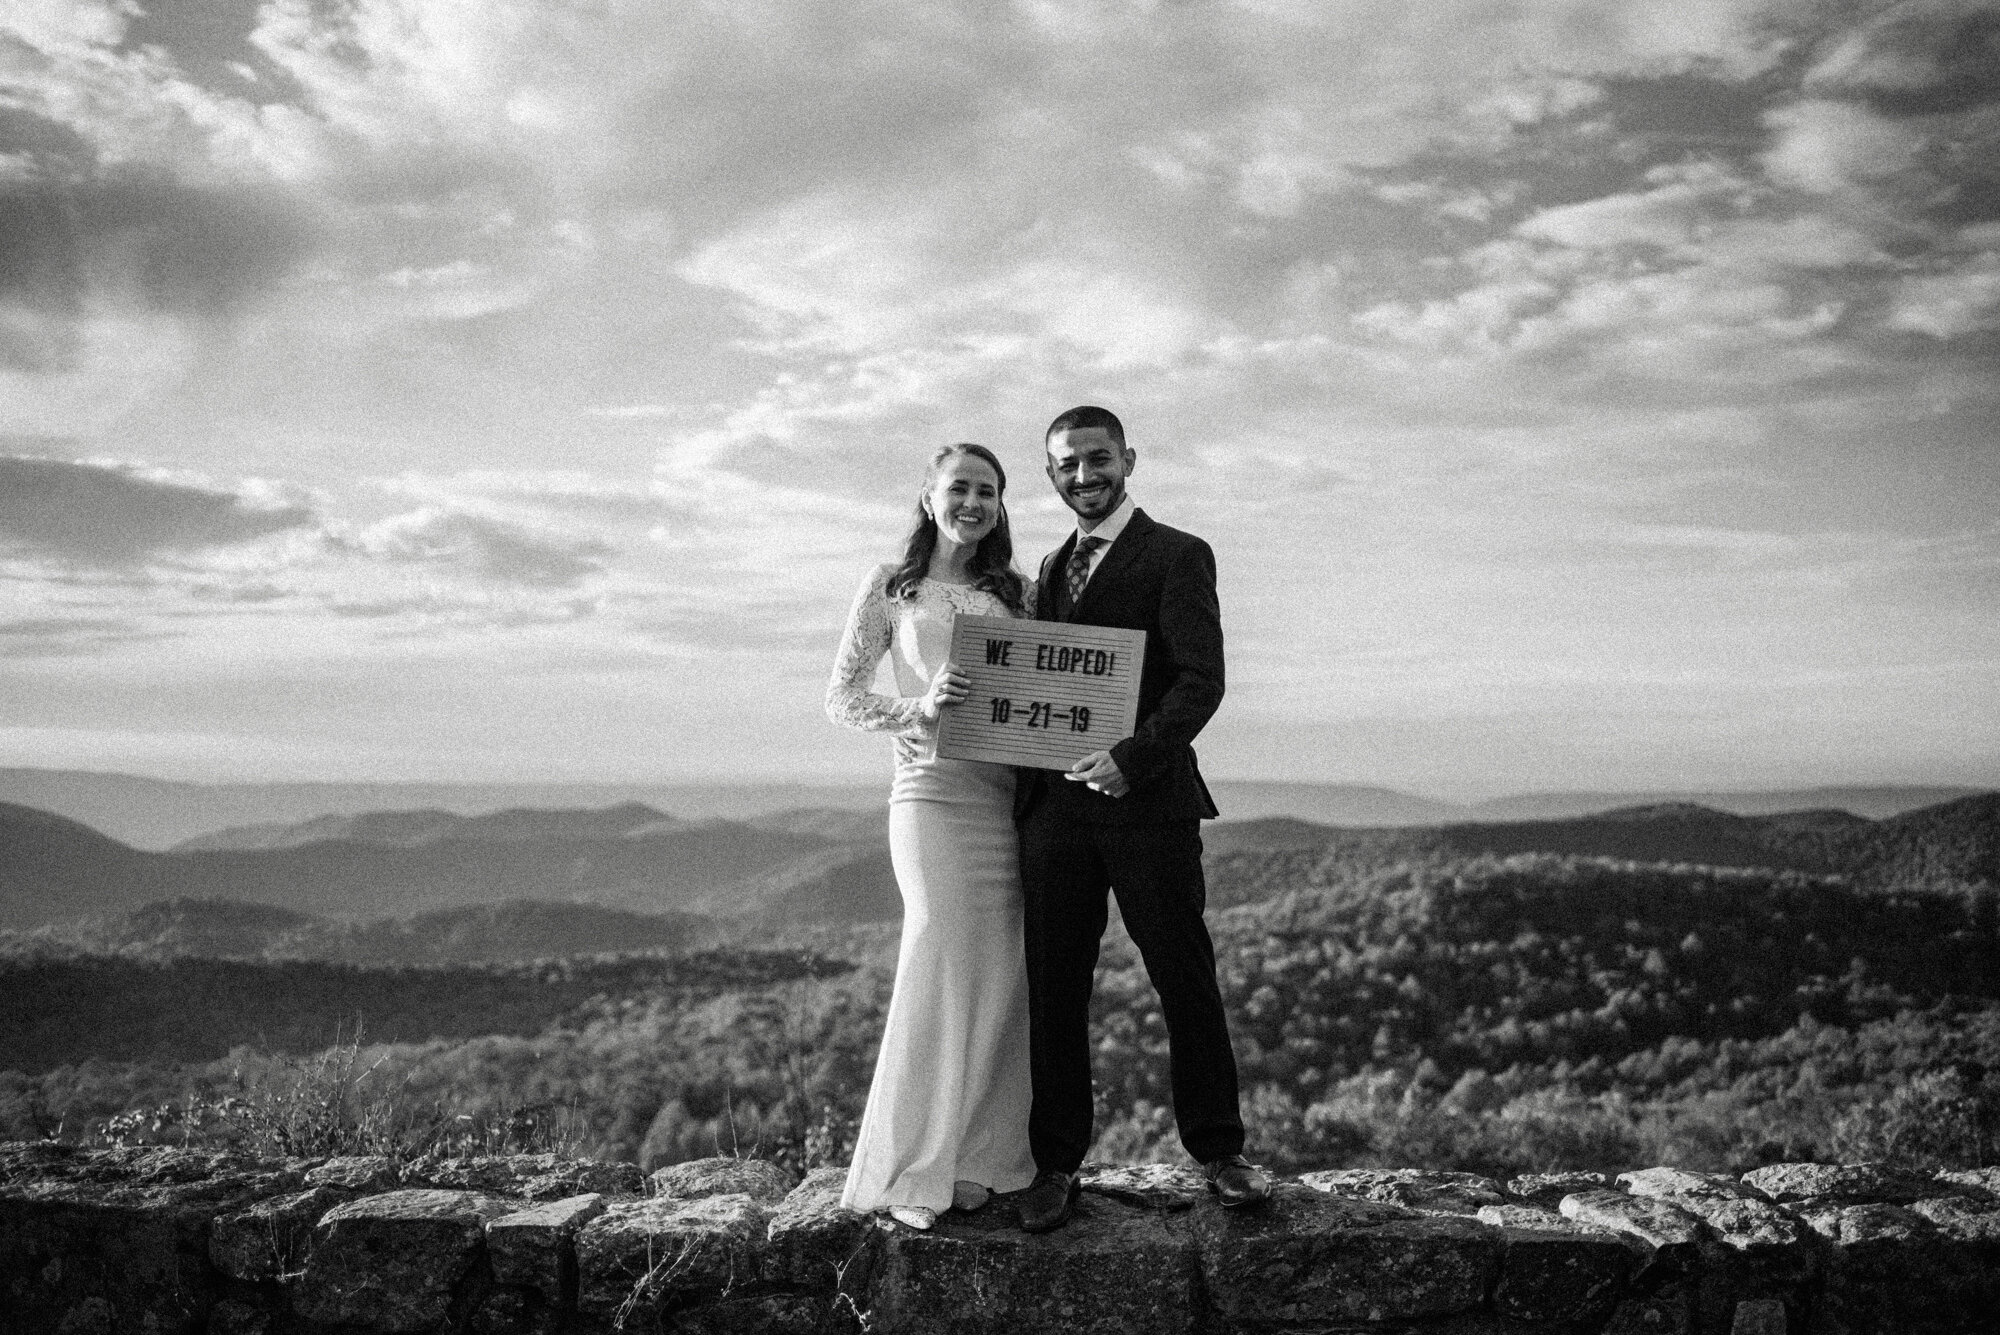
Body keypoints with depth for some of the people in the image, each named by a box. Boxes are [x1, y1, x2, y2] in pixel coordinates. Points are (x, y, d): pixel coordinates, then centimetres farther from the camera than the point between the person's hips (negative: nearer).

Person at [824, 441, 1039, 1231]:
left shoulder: (1016, 594, 15)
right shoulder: (890, 589, 6)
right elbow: (841, 700, 4)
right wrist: (921, 706, -13)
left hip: (1010, 798, 4)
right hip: (933, 793, -4)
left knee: (998, 975, 2)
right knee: (942, 963, -11)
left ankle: (973, 1161, 12)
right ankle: (910, 1173, -2)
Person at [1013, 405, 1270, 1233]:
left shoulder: (1177, 557, 1)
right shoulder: (1052, 567, 20)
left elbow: (1201, 680, -10)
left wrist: (1132, 758, -21)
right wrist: (1024, 776, 1)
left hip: (1146, 800, -5)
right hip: (1052, 805, 5)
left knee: (1186, 979, 4)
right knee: (1053, 988, 7)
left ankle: (1217, 1150, 19)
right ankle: (1055, 1164, 17)